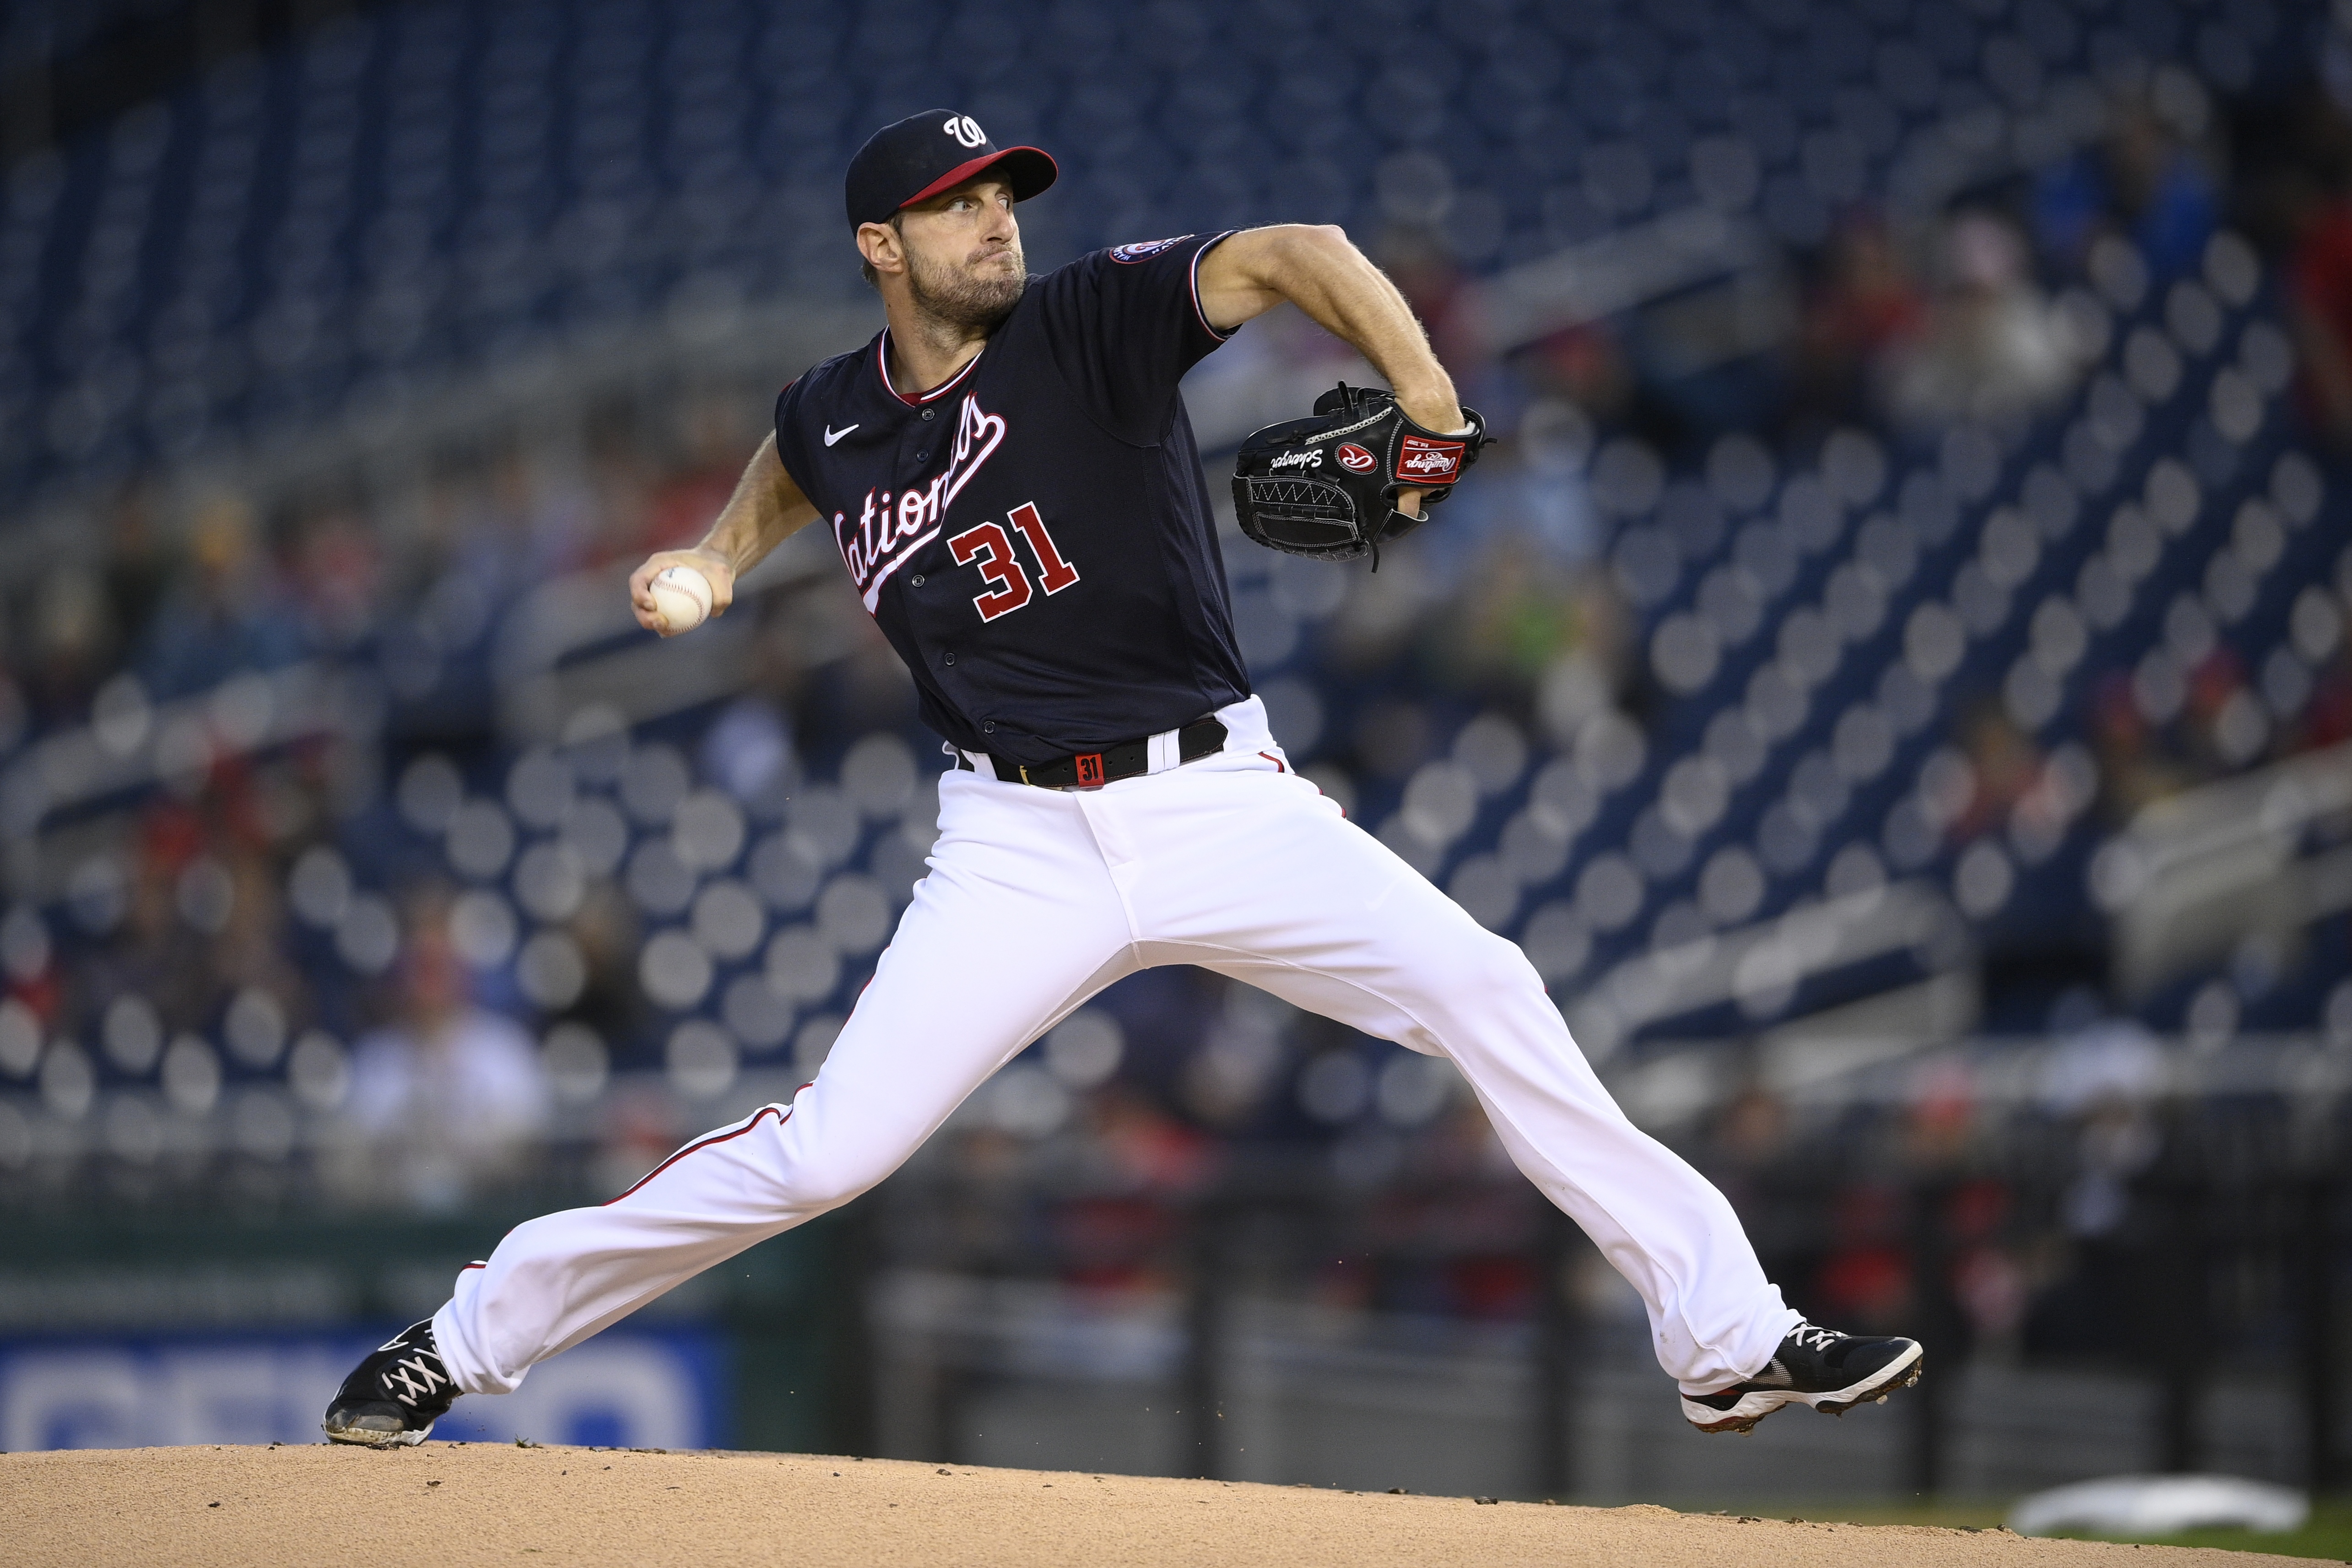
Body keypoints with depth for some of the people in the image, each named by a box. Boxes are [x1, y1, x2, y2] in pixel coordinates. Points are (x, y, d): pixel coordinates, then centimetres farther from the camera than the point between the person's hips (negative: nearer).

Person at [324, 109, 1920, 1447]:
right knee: (827, 1149, -9)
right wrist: (716, 558, 16)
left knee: (1485, 992, -17)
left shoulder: (1093, 321, -7)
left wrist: (1420, 384, -40)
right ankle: (464, 1342, 6)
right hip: (1022, 842, 1)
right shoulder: (837, 417, 4)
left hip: (1221, 802, -1)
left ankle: (1728, 1337, -10)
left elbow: (1291, 256, -25)